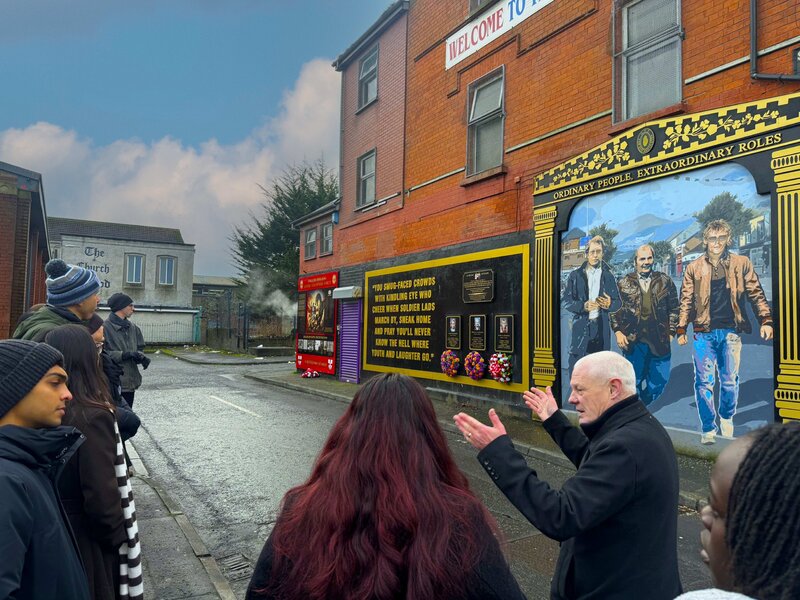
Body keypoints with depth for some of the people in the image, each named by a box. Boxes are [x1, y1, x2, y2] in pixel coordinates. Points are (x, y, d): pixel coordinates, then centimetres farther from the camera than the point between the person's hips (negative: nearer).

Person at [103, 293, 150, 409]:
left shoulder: (133, 327, 9)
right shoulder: (105, 327, -11)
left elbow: (139, 348, 14)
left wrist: (141, 356, -8)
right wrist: (125, 354, -21)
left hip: (130, 381, 7)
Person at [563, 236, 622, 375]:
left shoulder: (608, 276, 8)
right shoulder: (575, 275, 3)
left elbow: (618, 302, 10)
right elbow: (567, 301, 1)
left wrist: (610, 304, -14)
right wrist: (583, 306, -18)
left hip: (601, 328, 2)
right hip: (580, 328, -1)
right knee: (576, 369, -3)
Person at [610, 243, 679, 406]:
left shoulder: (665, 281, 5)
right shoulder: (624, 283, 2)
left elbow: (673, 309, 10)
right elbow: (614, 309, 5)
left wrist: (671, 332, 4)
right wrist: (618, 331, -5)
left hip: (660, 341, 2)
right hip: (633, 341, -1)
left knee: (660, 380, 8)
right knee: (634, 380, 6)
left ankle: (643, 405, 34)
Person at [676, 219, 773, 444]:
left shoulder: (742, 263, 5)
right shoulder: (694, 268, 3)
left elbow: (756, 294, 7)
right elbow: (686, 300, 5)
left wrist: (766, 320, -3)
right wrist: (681, 329, 1)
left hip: (731, 331, 1)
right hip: (704, 332, -1)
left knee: (730, 380, 9)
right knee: (704, 382, 0)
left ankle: (726, 418, 34)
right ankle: (708, 429, 10)